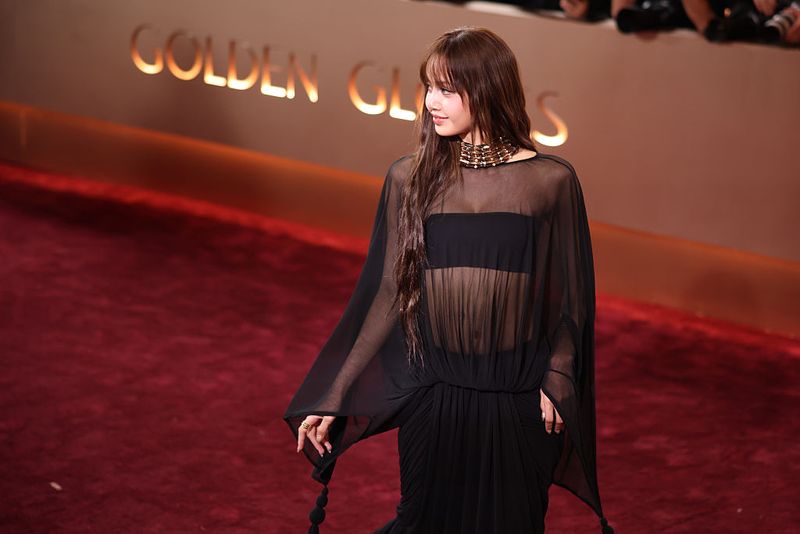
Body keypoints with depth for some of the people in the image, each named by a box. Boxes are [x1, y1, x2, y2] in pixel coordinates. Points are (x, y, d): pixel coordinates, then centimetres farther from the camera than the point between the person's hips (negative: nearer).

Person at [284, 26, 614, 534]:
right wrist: (332, 397, -2)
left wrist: (557, 383, -12)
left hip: (518, 401, -1)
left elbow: (570, 298, 1)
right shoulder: (410, 178, 0)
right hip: (434, 396, 1)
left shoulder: (552, 181, -4)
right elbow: (388, 295, 1)